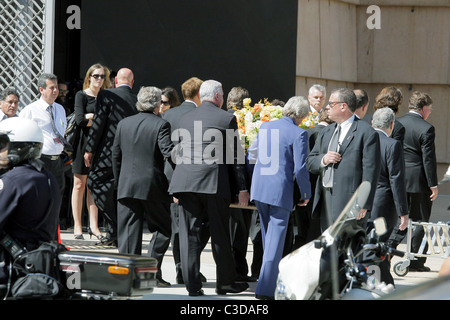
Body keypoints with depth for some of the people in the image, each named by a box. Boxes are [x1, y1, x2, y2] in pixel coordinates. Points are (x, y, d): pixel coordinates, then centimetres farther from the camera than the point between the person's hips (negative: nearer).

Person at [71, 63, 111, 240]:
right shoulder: (81, 95, 1)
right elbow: (80, 120, -11)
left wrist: (92, 116, -8)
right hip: (84, 141, -4)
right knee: (80, 184, -1)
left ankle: (93, 225, 3)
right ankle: (77, 226, 2)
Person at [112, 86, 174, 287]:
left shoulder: (123, 124, 8)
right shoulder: (161, 125, -7)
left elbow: (116, 155, 12)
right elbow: (168, 152, -16)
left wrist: (118, 181, 20)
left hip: (126, 185, 4)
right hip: (153, 186, -4)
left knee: (128, 232, 6)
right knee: (163, 228, 8)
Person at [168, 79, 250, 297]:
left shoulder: (186, 119, 12)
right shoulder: (227, 119, 0)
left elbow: (178, 153, 15)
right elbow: (236, 156, -1)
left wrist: (177, 189, 21)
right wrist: (242, 188, 4)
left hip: (186, 181, 3)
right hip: (214, 183, -3)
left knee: (189, 234, 3)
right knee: (220, 235, 7)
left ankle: (192, 285, 1)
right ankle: (225, 282, 16)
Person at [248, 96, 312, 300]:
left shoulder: (265, 127, 8)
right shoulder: (298, 134, -10)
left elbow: (252, 154, 21)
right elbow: (300, 168, -12)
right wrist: (306, 194, 1)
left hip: (258, 189, 6)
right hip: (281, 190, -6)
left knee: (268, 236, 20)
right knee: (275, 239, -2)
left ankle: (269, 283, 31)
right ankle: (265, 288, -7)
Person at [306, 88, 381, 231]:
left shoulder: (366, 132, -5)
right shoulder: (326, 132, 20)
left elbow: (370, 171, -10)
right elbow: (310, 163, 20)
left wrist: (363, 205, -15)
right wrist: (323, 160, -4)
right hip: (325, 200, 7)